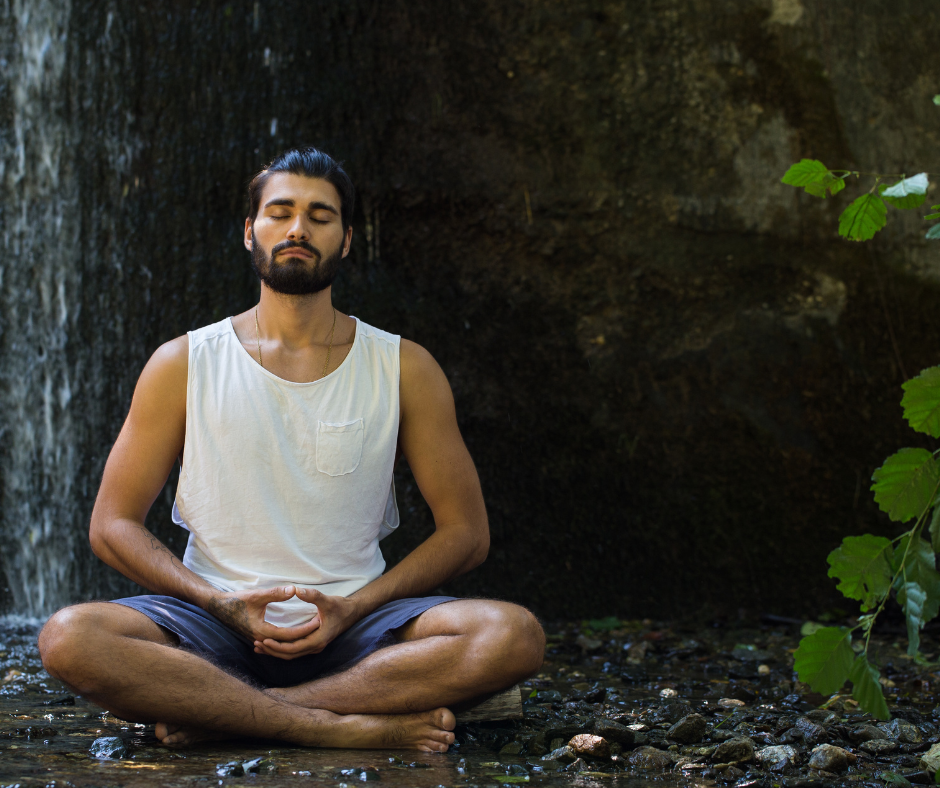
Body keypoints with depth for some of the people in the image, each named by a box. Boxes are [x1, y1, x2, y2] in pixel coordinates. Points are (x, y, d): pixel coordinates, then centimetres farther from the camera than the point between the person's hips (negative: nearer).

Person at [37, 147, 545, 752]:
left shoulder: (403, 368, 6)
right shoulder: (182, 365, 5)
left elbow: (467, 533, 5)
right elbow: (112, 526, 4)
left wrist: (352, 609, -10)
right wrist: (222, 604, -13)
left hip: (356, 624, 1)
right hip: (216, 627, 0)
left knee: (513, 635, -29)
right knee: (70, 638, -30)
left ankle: (217, 713, -25)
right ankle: (351, 727, -28)